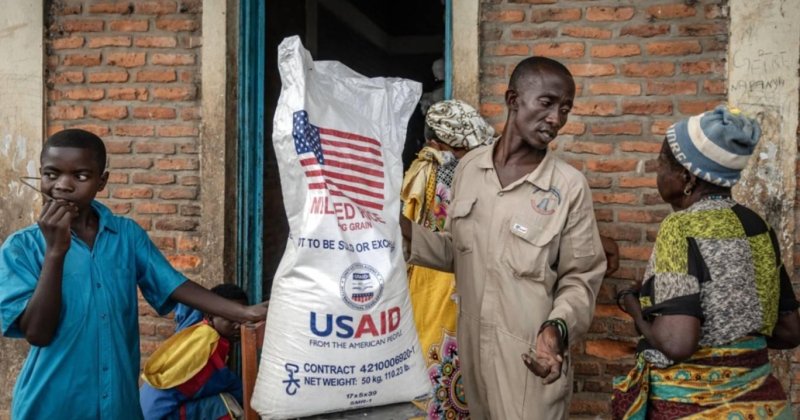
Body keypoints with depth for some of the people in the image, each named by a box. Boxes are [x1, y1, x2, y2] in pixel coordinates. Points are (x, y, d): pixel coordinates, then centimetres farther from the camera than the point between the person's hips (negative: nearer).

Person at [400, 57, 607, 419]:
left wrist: (556, 329, -25)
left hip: (531, 357, -5)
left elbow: (580, 277, -8)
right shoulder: (469, 166, 1)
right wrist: (403, 229, -4)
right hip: (473, 348, 5)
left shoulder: (569, 186, -12)